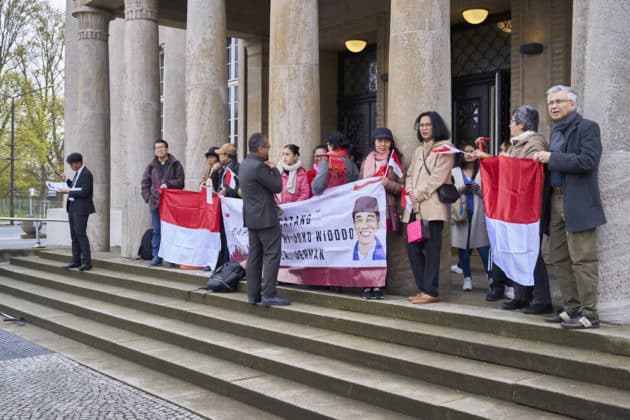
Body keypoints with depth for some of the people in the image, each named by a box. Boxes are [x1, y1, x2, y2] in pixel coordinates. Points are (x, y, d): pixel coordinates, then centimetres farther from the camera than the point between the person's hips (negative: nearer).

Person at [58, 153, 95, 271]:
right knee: (74, 235, 10)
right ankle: (76, 261, 15)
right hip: (73, 207, 10)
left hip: (81, 208, -10)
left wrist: (68, 191, -15)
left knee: (80, 233, -13)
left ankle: (87, 262, -12)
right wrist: (66, 180, 14)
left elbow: (84, 192, -20)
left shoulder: (86, 174, -13)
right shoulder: (78, 173, 15)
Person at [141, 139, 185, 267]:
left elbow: (180, 181, -3)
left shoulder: (175, 164, 3)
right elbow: (145, 184, 13)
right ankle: (156, 256, 12)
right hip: (155, 202, 3)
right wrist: (148, 198, 2)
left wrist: (168, 184, -17)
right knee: (156, 231, 6)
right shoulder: (151, 166, 12)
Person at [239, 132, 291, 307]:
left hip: (251, 217, 10)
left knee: (254, 255, 11)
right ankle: (268, 295, -7)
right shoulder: (258, 166, -18)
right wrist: (274, 169, 0)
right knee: (272, 255, -6)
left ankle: (253, 294, 14)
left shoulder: (245, 165, 12)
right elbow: (277, 187, -12)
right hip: (265, 218, -10)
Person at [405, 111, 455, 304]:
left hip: (433, 206, -7)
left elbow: (437, 178, -10)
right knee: (413, 247, 3)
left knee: (431, 249, -7)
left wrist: (418, 195, -9)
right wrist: (411, 193, 0)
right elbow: (410, 175, 19)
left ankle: (430, 292, -1)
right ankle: (424, 288, 13)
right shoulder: (419, 150, 22)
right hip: (417, 207, 7)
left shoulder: (444, 148, -1)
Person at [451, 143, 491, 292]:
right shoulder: (455, 172, 11)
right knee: (463, 246, 2)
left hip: (478, 213, -1)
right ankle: (467, 278, 10)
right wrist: (460, 190, -12)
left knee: (483, 246, -4)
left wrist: (478, 188, -13)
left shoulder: (483, 171, 8)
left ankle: (491, 276, 2)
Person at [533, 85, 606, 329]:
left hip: (577, 203, -8)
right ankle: (571, 309, 20)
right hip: (555, 201, 8)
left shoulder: (586, 127, -5)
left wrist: (552, 158, -15)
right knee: (561, 260, 11)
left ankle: (589, 315, 0)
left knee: (582, 260, -6)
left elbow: (588, 161, -18)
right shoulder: (555, 131, 19)